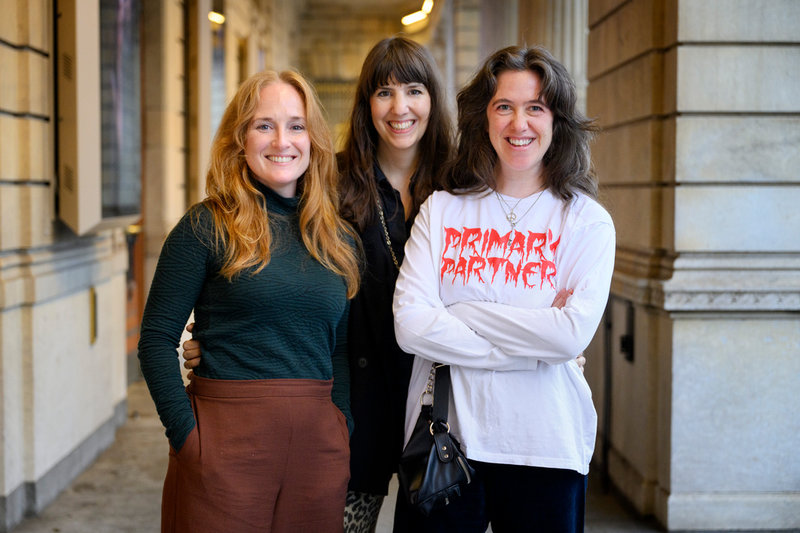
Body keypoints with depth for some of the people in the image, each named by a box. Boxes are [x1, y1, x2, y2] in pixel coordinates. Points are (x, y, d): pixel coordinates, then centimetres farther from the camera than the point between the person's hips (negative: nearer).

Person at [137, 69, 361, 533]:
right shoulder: (208, 227, -4)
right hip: (227, 439, -4)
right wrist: (187, 435, -12)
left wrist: (343, 431, 4)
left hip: (319, 441, 4)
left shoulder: (339, 238, 10)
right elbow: (157, 338, -6)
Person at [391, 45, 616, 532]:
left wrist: (460, 312, -10)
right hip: (442, 438, 1)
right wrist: (528, 348, -11)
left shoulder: (587, 220, 1)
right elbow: (410, 325, -8)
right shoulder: (441, 209, 4)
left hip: (544, 448, -1)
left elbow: (573, 333, -14)